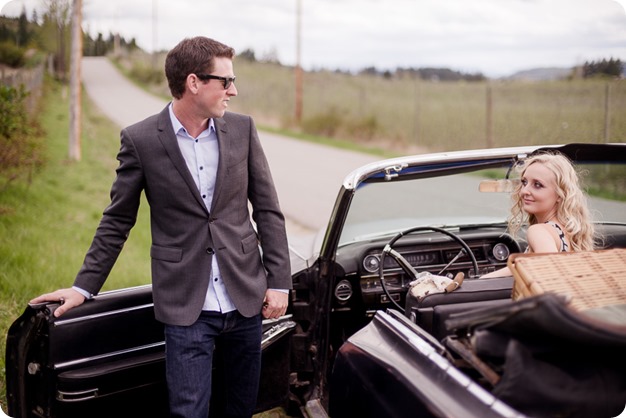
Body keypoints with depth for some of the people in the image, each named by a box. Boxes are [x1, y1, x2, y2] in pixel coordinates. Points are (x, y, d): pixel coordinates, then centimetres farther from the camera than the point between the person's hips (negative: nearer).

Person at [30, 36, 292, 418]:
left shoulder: (242, 129, 3)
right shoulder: (141, 140, -4)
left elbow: (267, 209, 5)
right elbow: (117, 221, 4)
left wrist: (279, 282, 0)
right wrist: (84, 286, 3)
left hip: (247, 300, 3)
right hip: (187, 308, -3)